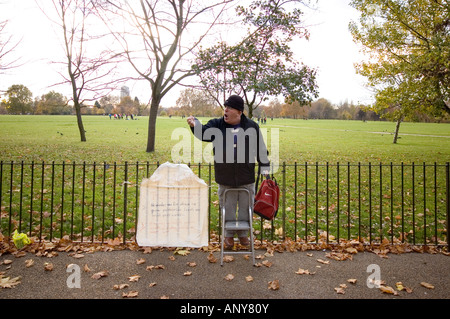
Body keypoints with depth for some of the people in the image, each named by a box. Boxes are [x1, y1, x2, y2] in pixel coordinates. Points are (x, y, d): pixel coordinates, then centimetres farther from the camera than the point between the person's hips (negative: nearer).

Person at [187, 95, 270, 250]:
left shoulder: (252, 126, -3)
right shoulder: (217, 125, -3)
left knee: (245, 207, 14)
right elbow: (204, 133, -21)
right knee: (227, 208, 13)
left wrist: (265, 168, 4)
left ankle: (243, 234, 35)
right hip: (225, 179, 0)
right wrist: (195, 125, -42)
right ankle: (229, 235, 33)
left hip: (246, 178, 0)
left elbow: (260, 149, 3)